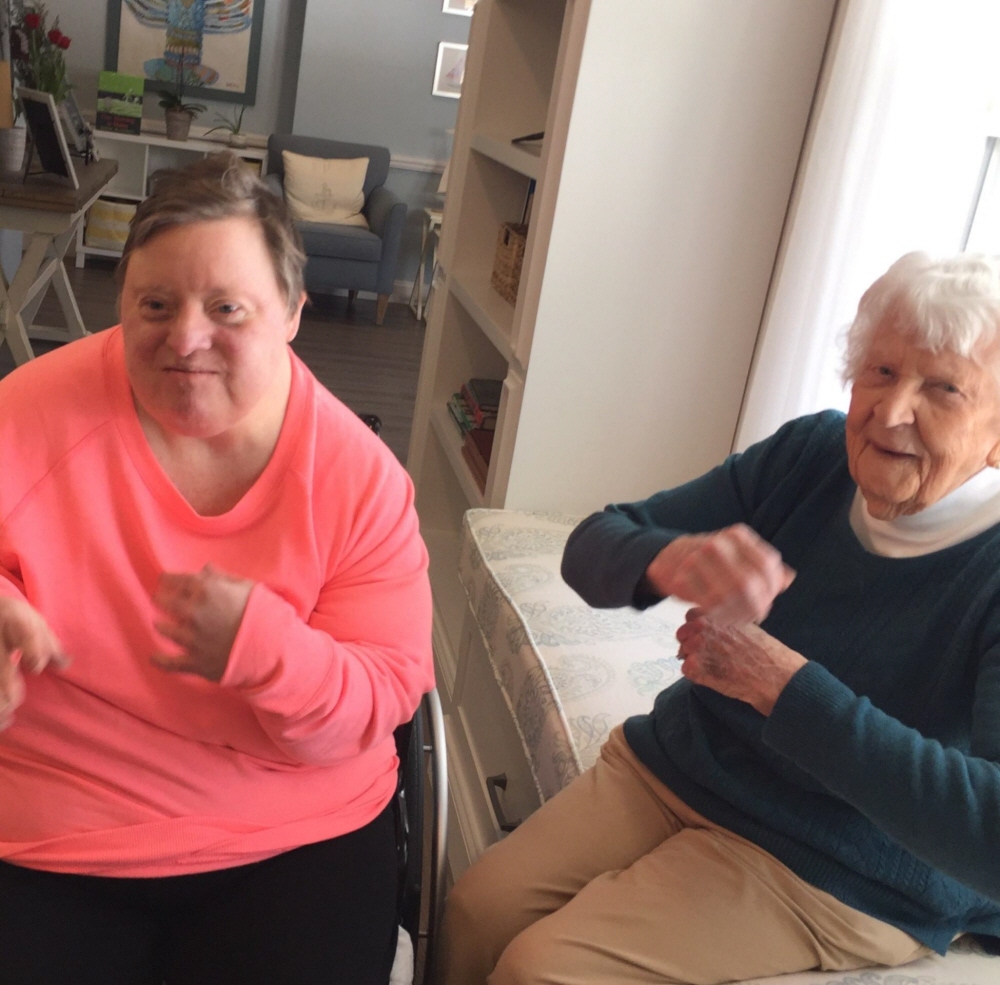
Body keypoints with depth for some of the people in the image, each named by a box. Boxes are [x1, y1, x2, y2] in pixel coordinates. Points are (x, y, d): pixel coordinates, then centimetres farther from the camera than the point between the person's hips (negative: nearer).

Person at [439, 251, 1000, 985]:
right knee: (478, 912, -6)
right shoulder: (812, 452, -6)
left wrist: (783, 684, -33)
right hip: (674, 765, 5)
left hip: (838, 879, -4)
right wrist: (664, 559, -31)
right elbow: (594, 546, -5)